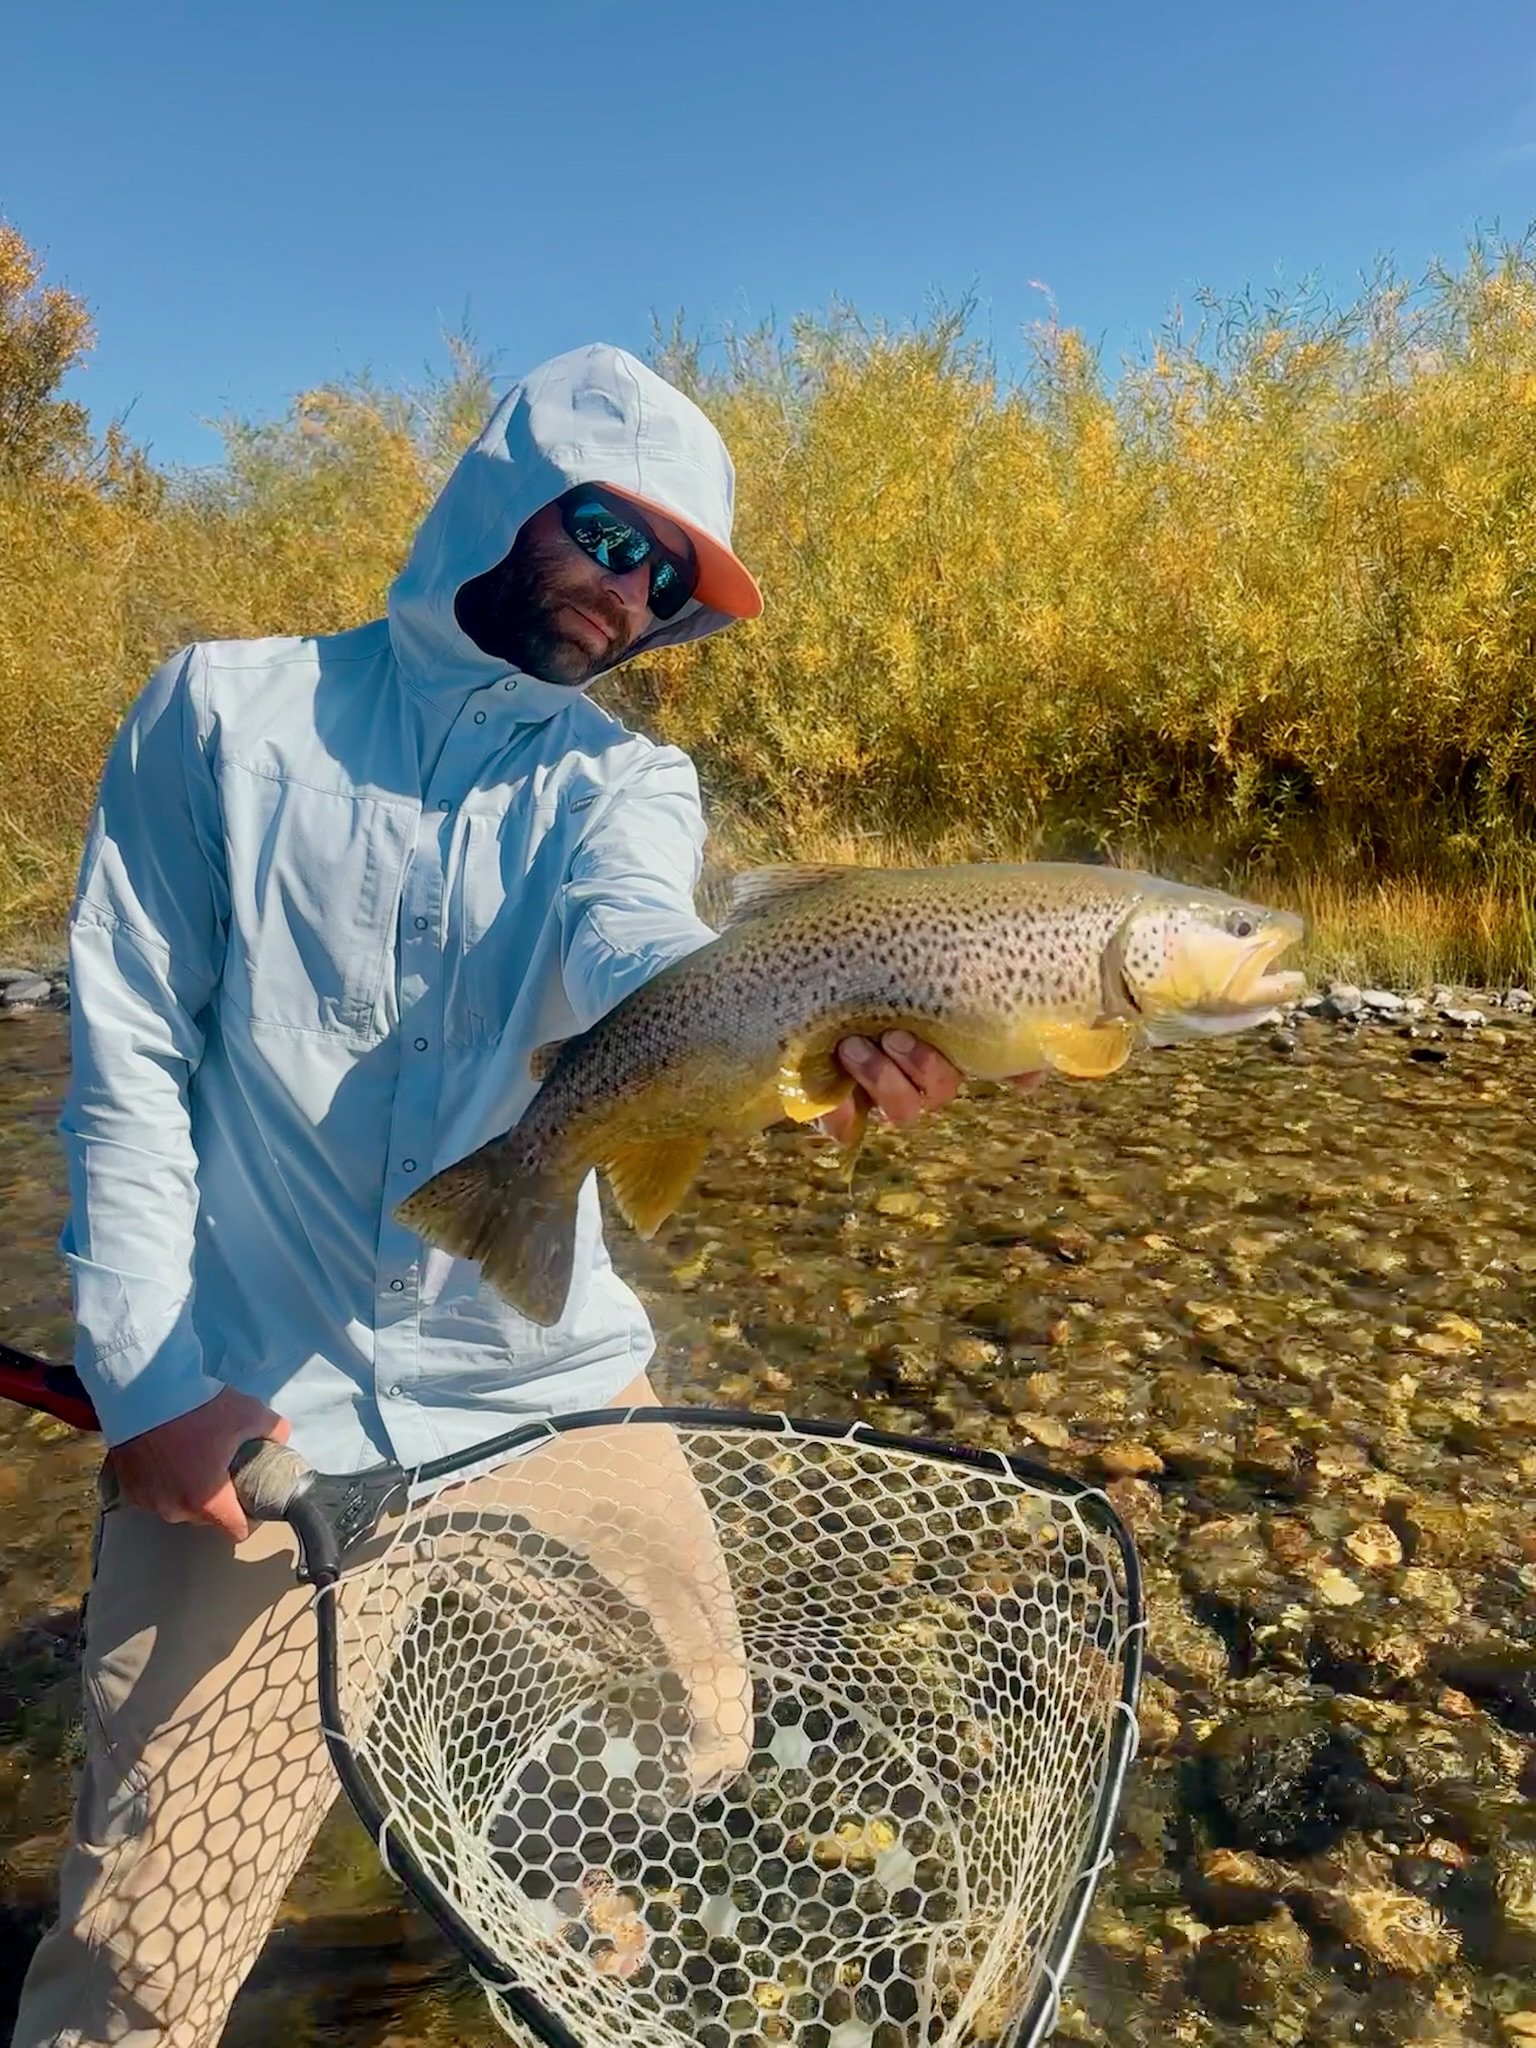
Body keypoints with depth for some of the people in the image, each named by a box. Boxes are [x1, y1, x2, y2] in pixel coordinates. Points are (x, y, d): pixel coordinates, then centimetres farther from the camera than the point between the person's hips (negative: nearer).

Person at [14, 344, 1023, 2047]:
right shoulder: (228, 709, 0)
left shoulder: (624, 781, 4)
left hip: (555, 1388, 3)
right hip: (248, 1409, -2)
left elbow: (636, 947, -20)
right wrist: (141, 1378, -9)